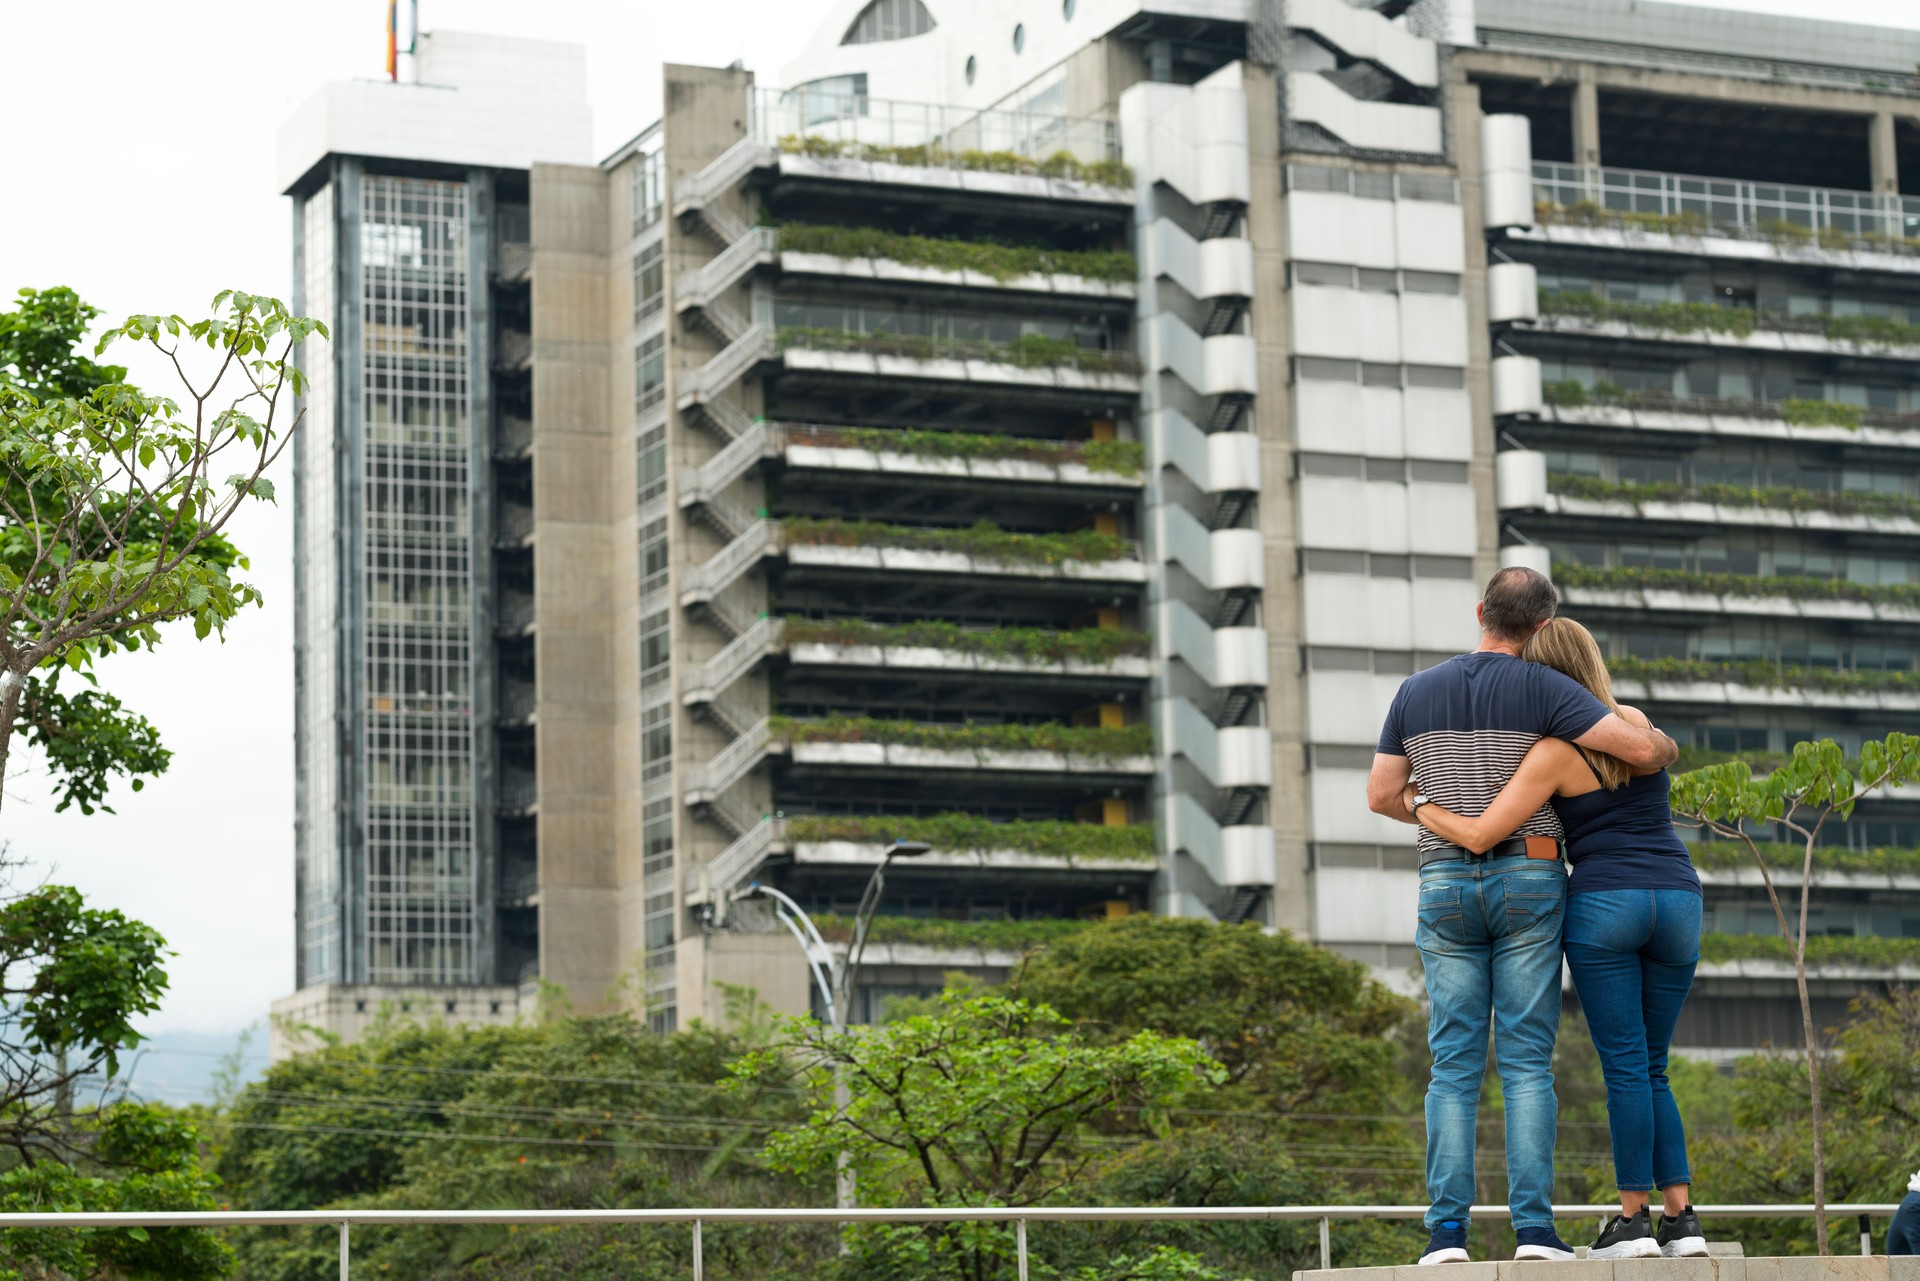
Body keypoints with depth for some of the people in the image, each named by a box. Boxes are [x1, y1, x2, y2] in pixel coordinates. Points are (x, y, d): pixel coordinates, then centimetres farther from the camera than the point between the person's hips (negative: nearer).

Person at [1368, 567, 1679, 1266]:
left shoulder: (1416, 692, 7)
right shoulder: (1543, 689, -5)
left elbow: (1382, 795, 12)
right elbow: (1638, 746, -15)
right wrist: (1666, 746, 10)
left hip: (1446, 887, 2)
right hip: (1529, 884, -2)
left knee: (1455, 1065, 2)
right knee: (1527, 1063, -2)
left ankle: (1447, 1229, -8)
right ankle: (1533, 1225, -9)